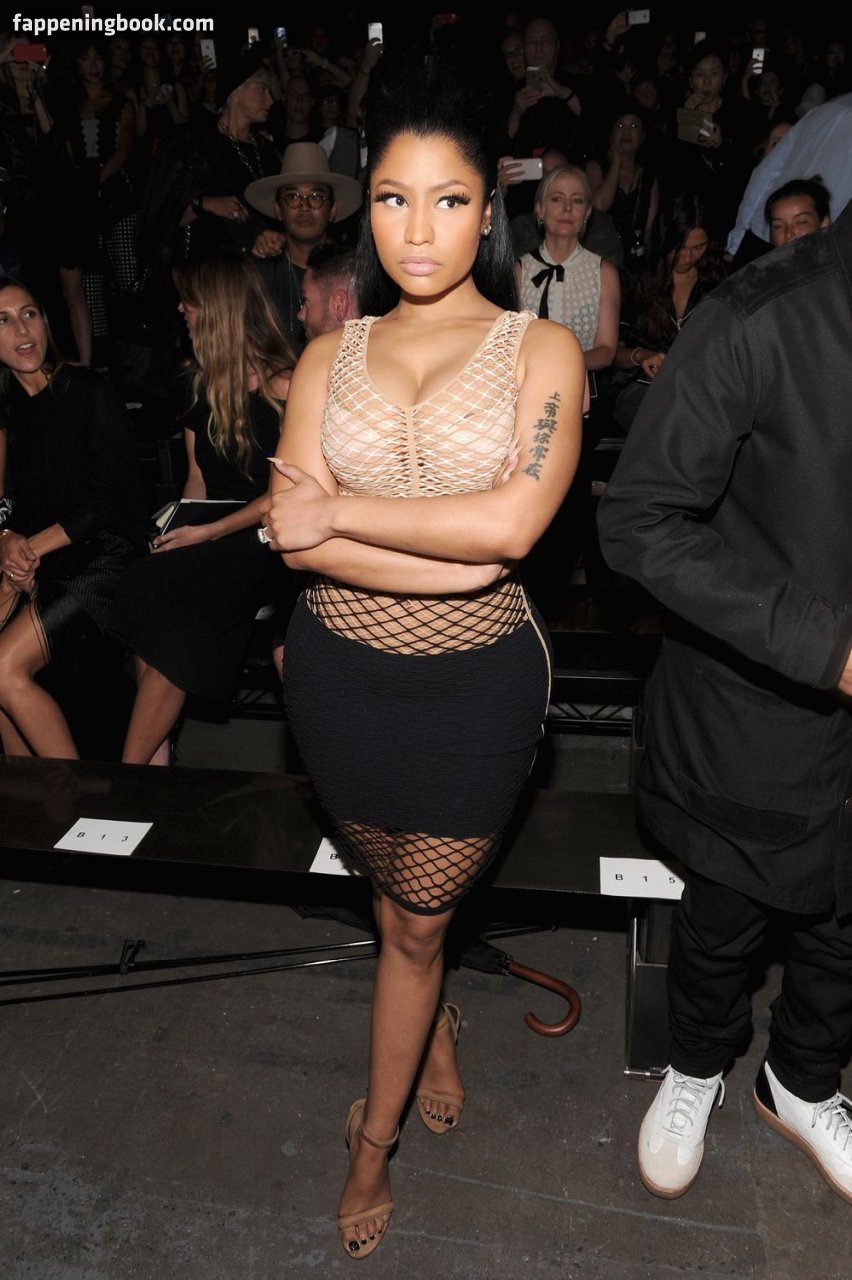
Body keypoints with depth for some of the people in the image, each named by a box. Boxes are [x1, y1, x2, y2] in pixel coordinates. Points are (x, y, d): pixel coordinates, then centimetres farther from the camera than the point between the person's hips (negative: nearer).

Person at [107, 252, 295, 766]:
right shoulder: (205, 383, 17)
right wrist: (179, 529, 4)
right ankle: (154, 760, -19)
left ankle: (130, 780, -15)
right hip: (207, 537, 6)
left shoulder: (282, 383, -4)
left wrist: (210, 533, -14)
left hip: (258, 538, -6)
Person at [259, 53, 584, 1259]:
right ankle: (438, 1035, 53)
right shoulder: (331, 356, 2)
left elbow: (513, 523, -21)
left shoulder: (542, 349, -5)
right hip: (339, 674, 3)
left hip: (475, 684, -2)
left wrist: (341, 511, -15)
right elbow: (296, 533, -11)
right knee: (397, 897, 23)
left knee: (417, 921, 12)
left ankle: (372, 1144, 34)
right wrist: (453, 558, -21)